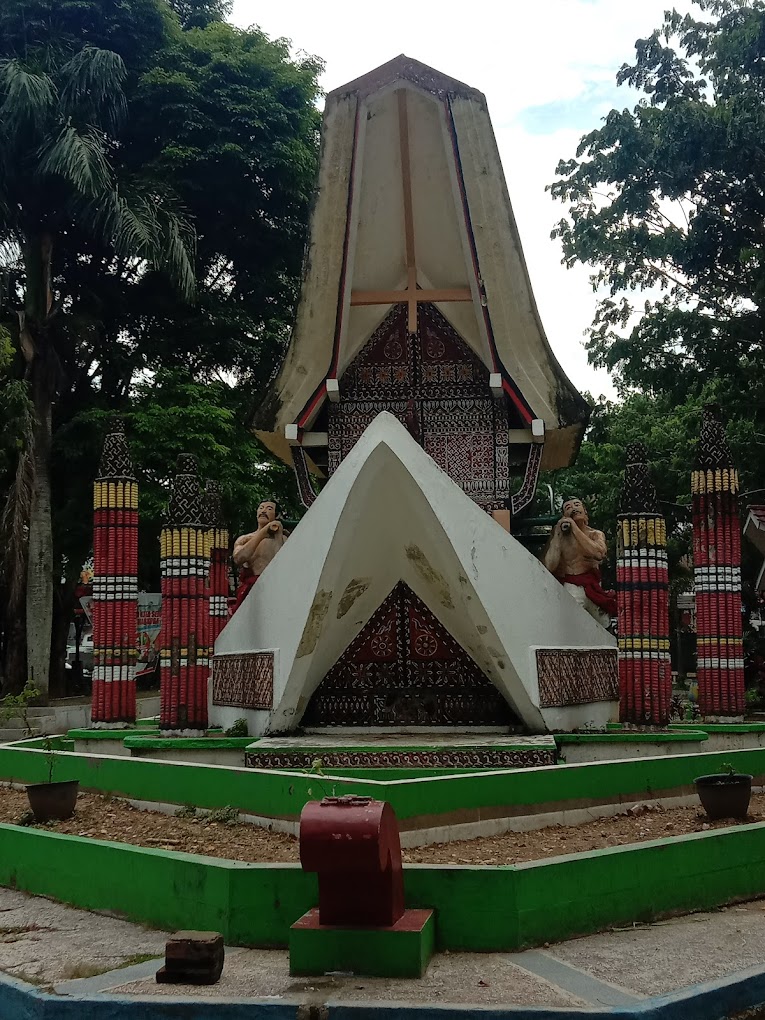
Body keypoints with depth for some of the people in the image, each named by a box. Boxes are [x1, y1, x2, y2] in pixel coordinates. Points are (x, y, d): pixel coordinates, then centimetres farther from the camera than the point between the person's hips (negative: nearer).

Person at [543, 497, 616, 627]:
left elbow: (599, 554, -19)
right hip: (569, 586, -2)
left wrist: (574, 528, -18)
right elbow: (549, 567, -13)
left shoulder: (596, 535, 5)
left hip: (591, 586, 2)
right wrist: (557, 534, -12)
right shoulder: (560, 536, 1)